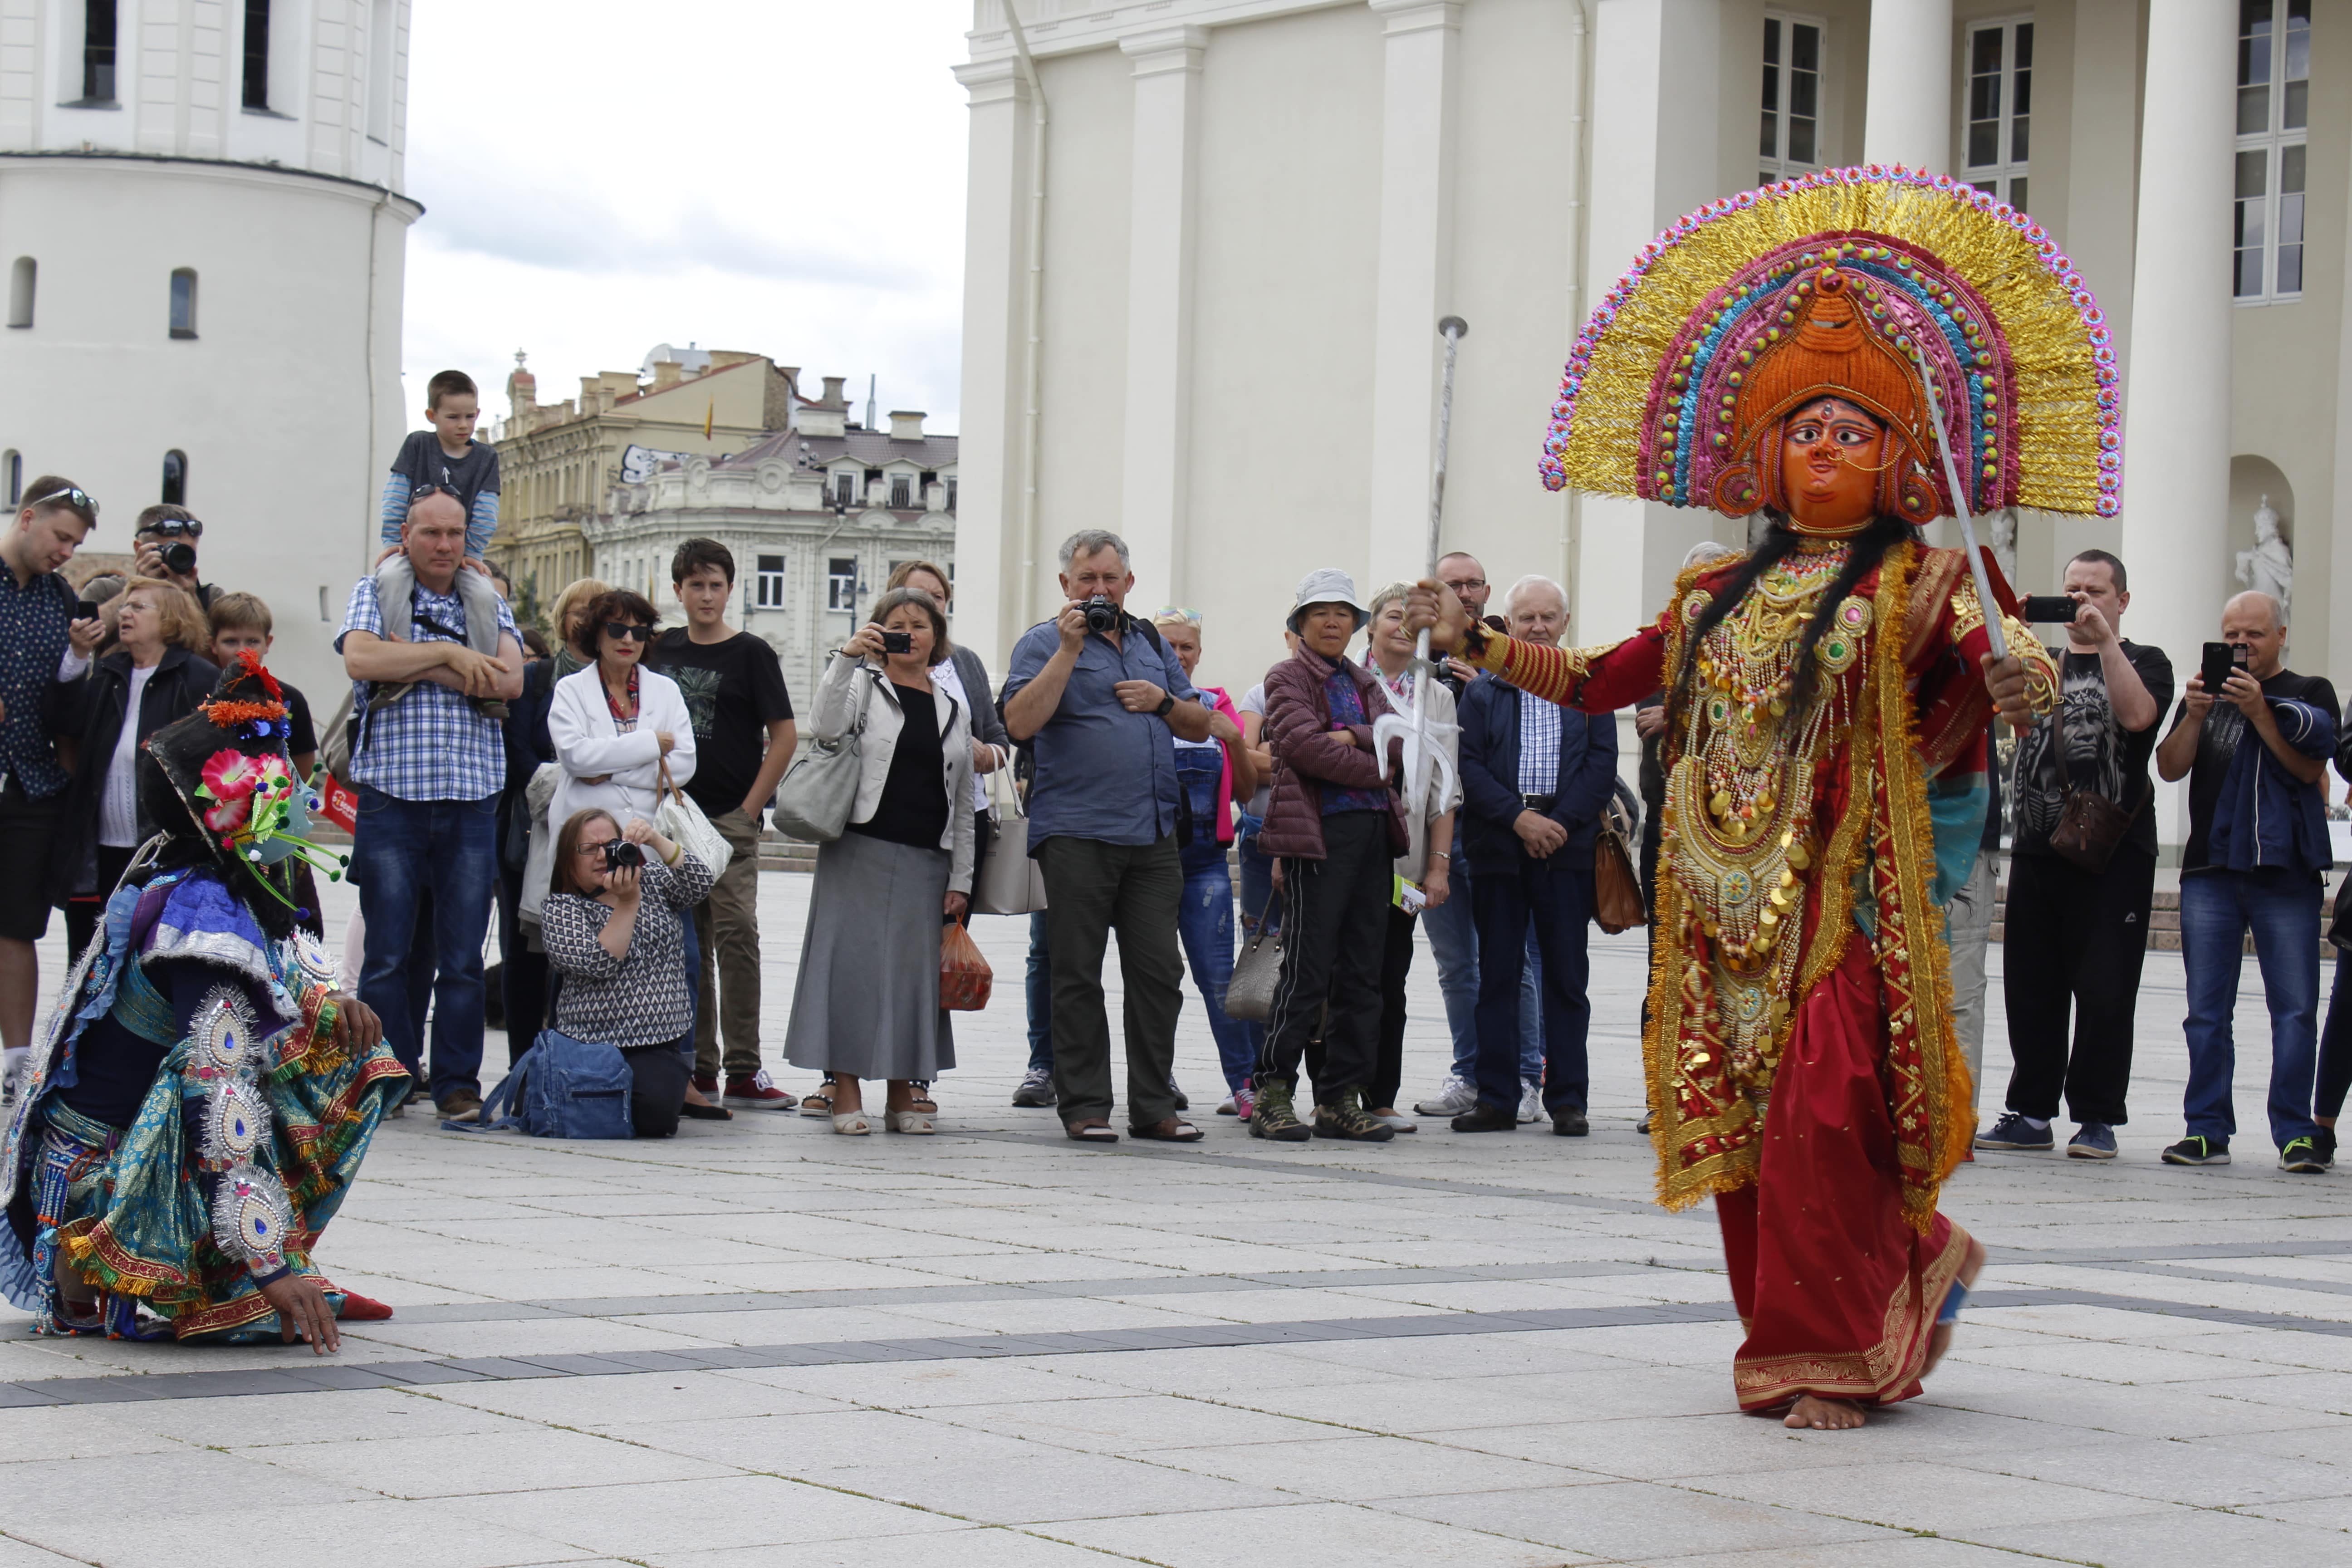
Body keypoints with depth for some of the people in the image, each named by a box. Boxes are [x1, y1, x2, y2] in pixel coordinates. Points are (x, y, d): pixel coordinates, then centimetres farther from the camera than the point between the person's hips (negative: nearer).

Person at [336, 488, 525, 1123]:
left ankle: (458, 1083, 9)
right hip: (391, 794, -2)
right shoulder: (374, 593, 9)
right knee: (388, 953, 0)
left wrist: (414, 666, -7)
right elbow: (361, 659, -11)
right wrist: (448, 654, -7)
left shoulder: (487, 603, 14)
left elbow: (510, 680, -4)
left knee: (464, 957, 2)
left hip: (472, 801, 2)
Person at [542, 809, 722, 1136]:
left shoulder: (652, 881, 14)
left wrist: (657, 841, -18)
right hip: (592, 1045, -1)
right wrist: (627, 903, -17)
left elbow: (698, 885, -7)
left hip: (660, 1047, 1)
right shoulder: (560, 908, 2)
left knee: (655, 1118, -27)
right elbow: (599, 963, -14)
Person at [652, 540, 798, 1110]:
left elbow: (784, 736, -4)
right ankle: (697, 1064, 12)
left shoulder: (751, 653, -1)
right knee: (688, 940, 7)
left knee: (737, 934, -13)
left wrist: (750, 808, -8)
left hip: (731, 819, -4)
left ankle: (744, 1069, -12)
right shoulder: (662, 650, 11)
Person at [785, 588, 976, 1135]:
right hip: (862, 852, -4)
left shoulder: (953, 710, 16)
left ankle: (902, 1095, 13)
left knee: (915, 969, 4)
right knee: (853, 963, -6)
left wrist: (960, 880, 10)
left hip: (925, 861, 4)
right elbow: (828, 726, -17)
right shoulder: (865, 685, 6)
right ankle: (846, 1093, 0)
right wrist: (846, 658, -22)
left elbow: (962, 804, 16)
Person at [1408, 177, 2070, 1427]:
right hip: (1730, 896, 5)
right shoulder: (1716, 596, 16)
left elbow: (2022, 688, -12)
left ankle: (1829, 1352, 2)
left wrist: (2010, 669, -35)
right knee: (1743, 1115, 3)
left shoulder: (1917, 585, 1)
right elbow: (1599, 681, 19)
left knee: (1824, 1108, -13)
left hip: (1849, 890, -5)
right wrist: (1473, 640, 13)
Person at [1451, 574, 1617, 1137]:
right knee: (1497, 974, 2)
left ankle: (1567, 1100, 5)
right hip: (1498, 846, 1)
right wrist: (1517, 817, -12)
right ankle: (1497, 1098, 7)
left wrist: (1562, 822, -11)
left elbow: (1603, 764, 2)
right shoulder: (1483, 691, 11)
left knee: (1567, 975, 0)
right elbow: (1469, 766, 1)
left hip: (1568, 845, -1)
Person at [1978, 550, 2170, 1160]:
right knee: (2030, 987, 4)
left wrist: (2105, 640, -16)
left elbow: (2136, 715, -13)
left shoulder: (2145, 662, 7)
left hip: (2114, 852, -4)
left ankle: (2097, 1118, 1)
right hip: (2037, 847, 4)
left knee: (2104, 989, -5)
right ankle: (2031, 1113, 11)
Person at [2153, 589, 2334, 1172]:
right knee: (2207, 1012, 1)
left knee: (2295, 1009, -6)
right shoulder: (2205, 694, 17)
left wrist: (2259, 711, -14)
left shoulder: (2311, 693, 9)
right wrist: (2195, 716, -10)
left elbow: (2308, 768, -5)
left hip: (2286, 874, -2)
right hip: (2210, 871, 3)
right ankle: (2207, 1130, 6)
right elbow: (2170, 769, 6)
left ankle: (2296, 1134, -1)